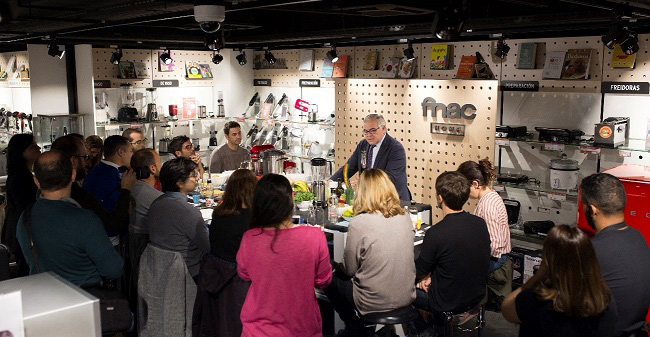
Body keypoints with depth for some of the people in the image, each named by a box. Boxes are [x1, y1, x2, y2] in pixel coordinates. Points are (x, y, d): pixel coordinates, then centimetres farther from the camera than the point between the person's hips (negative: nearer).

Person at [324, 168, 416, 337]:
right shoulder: (405, 217, -3)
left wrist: (340, 267, 12)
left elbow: (350, 269, -11)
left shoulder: (360, 223, -21)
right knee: (342, 274, 28)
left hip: (376, 302, -6)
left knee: (330, 280, 21)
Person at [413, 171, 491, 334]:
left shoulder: (435, 234, -28)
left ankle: (423, 331, 32)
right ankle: (438, 325, 36)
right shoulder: (480, 223, -8)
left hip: (448, 303, -6)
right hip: (477, 295, 7)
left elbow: (420, 272, -12)